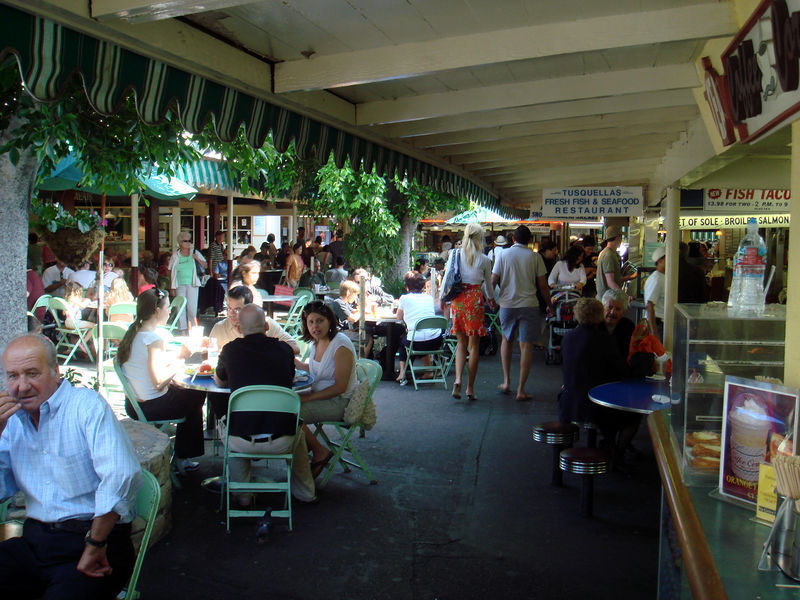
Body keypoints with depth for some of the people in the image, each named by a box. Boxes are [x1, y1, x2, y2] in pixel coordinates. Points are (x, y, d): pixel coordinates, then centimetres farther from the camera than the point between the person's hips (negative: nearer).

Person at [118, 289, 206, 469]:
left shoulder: (133, 331, 5)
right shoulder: (154, 338, -23)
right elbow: (159, 382, -25)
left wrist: (177, 356, 8)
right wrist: (178, 362, -12)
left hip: (132, 405, 9)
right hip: (150, 408, -9)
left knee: (185, 392, 26)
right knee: (197, 396, 13)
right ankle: (183, 457, 25)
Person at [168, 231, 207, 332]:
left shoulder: (195, 253, 6)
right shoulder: (175, 255, 5)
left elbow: (205, 266, 8)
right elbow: (171, 272, 6)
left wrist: (198, 259, -10)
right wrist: (172, 287, 1)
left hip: (192, 284, 0)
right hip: (180, 285, 0)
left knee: (192, 308, -4)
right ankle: (182, 329, 7)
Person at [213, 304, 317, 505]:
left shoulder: (231, 349, 0)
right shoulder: (284, 349, 3)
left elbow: (219, 382, 21)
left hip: (241, 441, -1)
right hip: (281, 442, 1)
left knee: (224, 424, 34)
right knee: (297, 431, 36)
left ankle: (242, 494, 34)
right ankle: (305, 492, 41)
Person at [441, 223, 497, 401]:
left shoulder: (454, 254, 1)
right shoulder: (484, 260, -3)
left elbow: (447, 277, 4)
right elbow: (488, 284, 9)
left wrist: (442, 297, 18)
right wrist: (491, 299, 28)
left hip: (457, 299, 2)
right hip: (475, 299, -2)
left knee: (461, 343, 13)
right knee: (474, 345, 5)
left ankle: (458, 380, -6)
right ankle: (470, 388, 7)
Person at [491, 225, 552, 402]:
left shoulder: (503, 254, 0)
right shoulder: (534, 257, -2)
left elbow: (493, 280, 0)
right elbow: (542, 284, 0)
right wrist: (549, 304, 13)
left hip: (507, 304, 2)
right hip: (529, 305, -2)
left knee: (506, 339, 22)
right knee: (526, 345, 1)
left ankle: (506, 381, 19)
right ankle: (521, 389, -1)